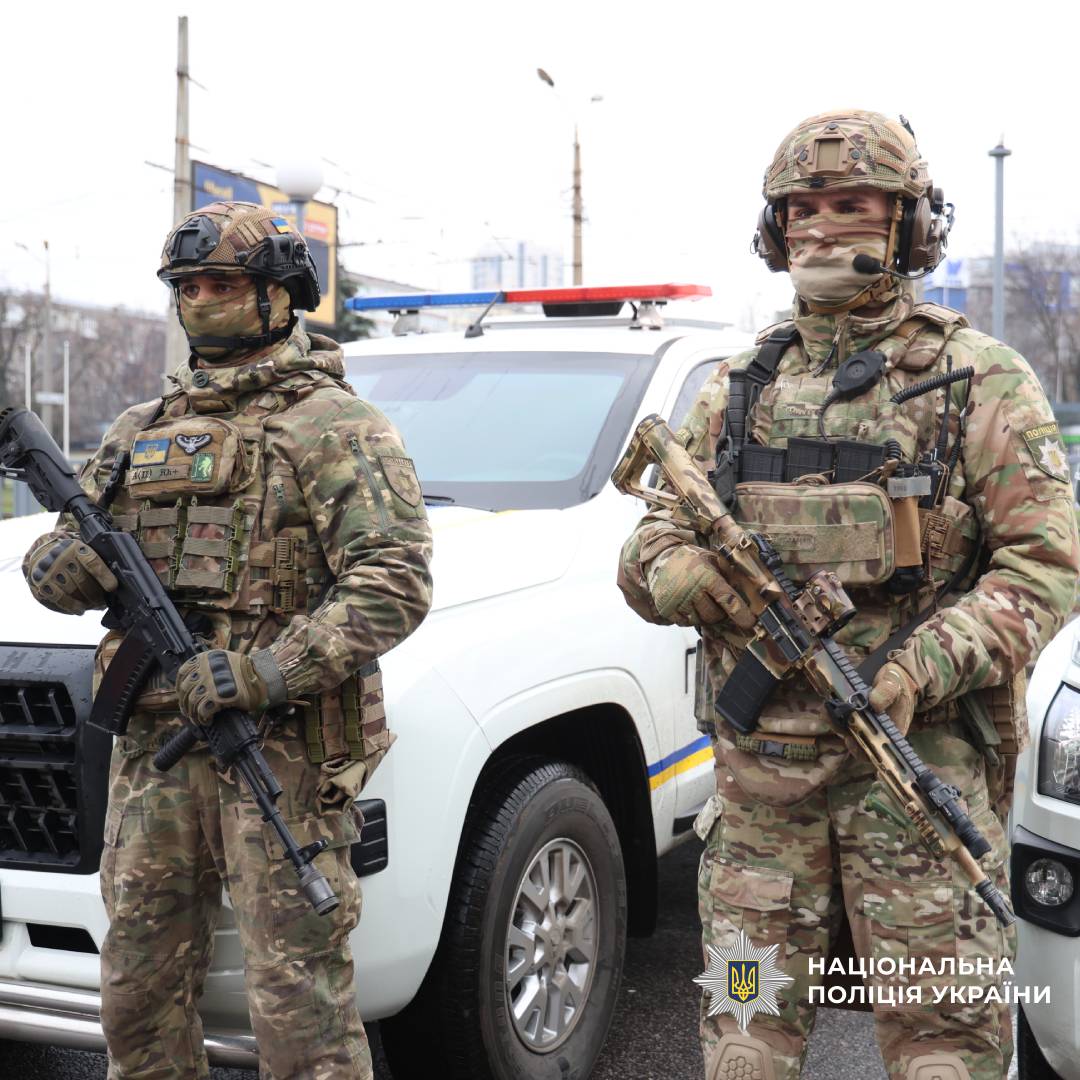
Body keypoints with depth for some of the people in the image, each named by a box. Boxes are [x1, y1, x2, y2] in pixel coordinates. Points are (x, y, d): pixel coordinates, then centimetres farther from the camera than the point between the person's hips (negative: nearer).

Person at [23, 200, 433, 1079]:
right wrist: (68, 563, -7)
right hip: (154, 743, 6)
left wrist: (261, 676, -22)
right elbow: (57, 570, 18)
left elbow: (393, 583, -15)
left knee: (299, 998, -2)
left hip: (281, 750, -6)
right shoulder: (141, 430, 17)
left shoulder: (333, 427, -4)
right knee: (140, 987, 14)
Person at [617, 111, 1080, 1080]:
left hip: (921, 762, -3)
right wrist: (679, 572, -12)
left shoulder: (978, 379, 0)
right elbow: (649, 548, 13)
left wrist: (919, 671, -21)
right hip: (758, 769, 4)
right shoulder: (736, 389, 13)